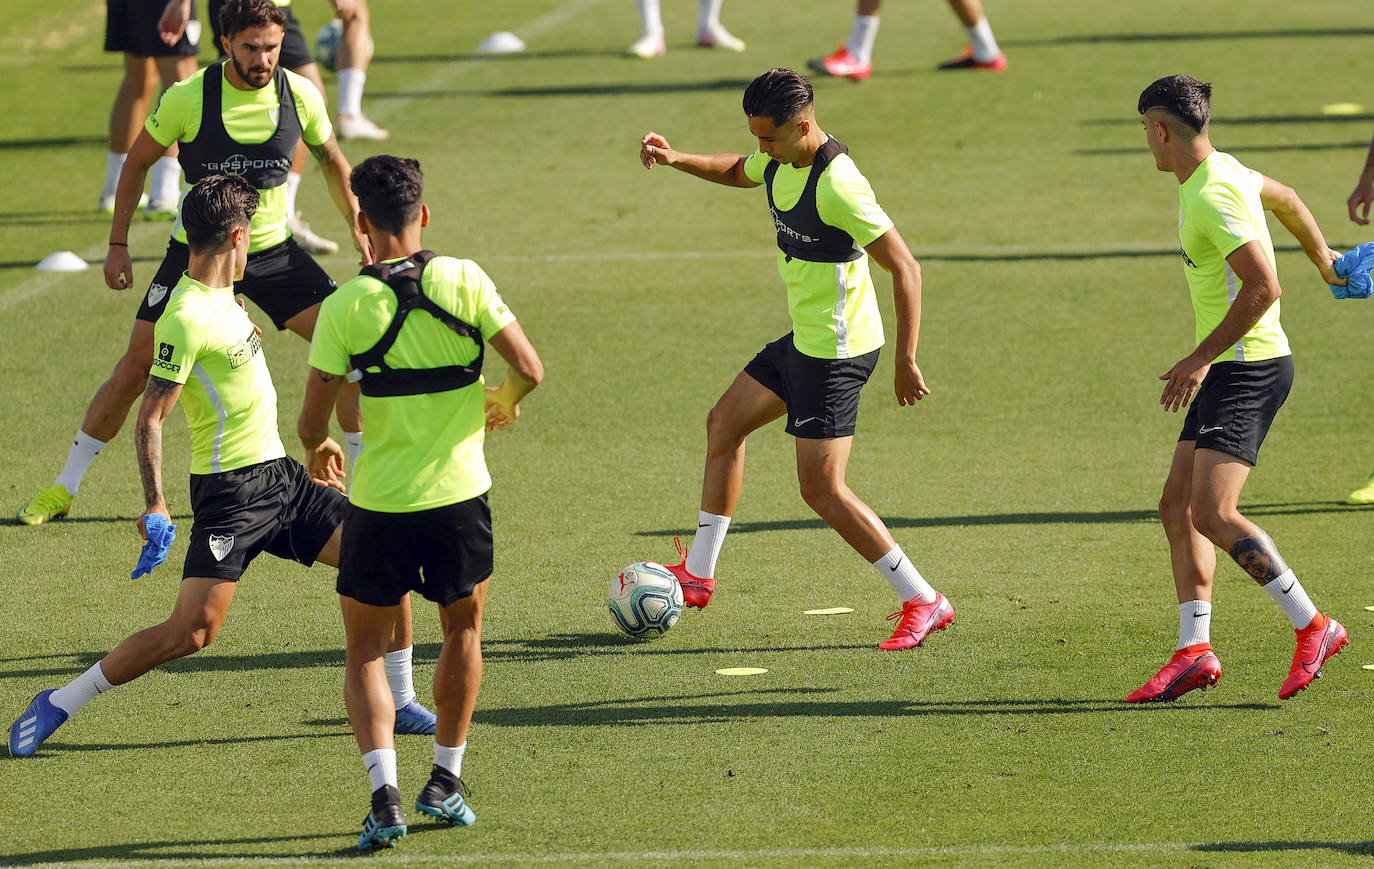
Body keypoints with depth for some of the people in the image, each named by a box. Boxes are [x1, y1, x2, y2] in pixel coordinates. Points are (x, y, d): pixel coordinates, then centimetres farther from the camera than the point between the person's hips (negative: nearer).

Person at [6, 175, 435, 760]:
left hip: (278, 475, 9)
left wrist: (312, 438, 32)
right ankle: (59, 705, -3)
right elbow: (150, 416, -20)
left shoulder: (223, 298, 11)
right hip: (229, 488, -9)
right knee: (192, 630, -15)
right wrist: (155, 505, -29)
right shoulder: (186, 319, -18)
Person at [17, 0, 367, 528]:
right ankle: (63, 489, 7)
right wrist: (117, 243, -3)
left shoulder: (300, 96, -8)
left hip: (272, 250, 2)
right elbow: (139, 161, -1)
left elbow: (332, 163, 10)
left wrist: (360, 231, 7)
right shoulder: (188, 98, -16)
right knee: (136, 368, -6)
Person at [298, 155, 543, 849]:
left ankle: (385, 794, -8)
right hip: (458, 493, 2)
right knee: (463, 631, 25)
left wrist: (318, 450, 16)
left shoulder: (345, 306, -10)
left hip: (378, 505, -2)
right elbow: (529, 370, -7)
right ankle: (445, 784, 28)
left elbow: (311, 423, -7)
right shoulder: (464, 281, -7)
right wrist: (505, 402, 16)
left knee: (366, 651, 10)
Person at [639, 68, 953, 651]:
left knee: (821, 488, -10)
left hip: (837, 351, -10)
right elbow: (737, 172, 27)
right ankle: (697, 576, 34)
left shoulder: (838, 186, -27)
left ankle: (923, 602, -6)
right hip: (804, 340, 10)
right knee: (724, 424, 21)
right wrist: (675, 159, 9)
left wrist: (906, 361, -28)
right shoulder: (782, 161, 2)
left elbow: (904, 267, -26)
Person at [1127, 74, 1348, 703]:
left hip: (1248, 367, -11)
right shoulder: (1224, 171, 12)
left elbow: (1262, 286, -26)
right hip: (1228, 372, 11)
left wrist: (1201, 358, -23)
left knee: (1212, 513, -18)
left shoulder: (1211, 197, -20)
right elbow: (1285, 199, 32)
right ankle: (1194, 651, 4)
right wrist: (1322, 259, 49)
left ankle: (1312, 628, -12)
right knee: (1177, 508, 6)